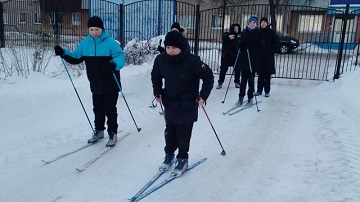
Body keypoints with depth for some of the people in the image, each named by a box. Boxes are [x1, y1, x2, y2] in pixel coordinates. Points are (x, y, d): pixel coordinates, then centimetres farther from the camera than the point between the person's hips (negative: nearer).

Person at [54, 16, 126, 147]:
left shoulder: (110, 42, -15)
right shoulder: (85, 43, 2)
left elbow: (121, 57, -22)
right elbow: (76, 57, 10)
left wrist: (115, 64, -42)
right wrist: (63, 53, -5)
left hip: (110, 85, -5)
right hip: (95, 86, 5)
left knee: (110, 110, 4)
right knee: (98, 109, 18)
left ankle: (112, 134, 18)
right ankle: (99, 130, 35)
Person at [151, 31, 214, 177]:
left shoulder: (192, 61, -21)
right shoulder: (161, 60, -8)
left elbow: (208, 76, -11)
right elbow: (155, 76, 12)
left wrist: (203, 96, -16)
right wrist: (157, 92, 2)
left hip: (187, 105, -4)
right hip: (169, 103, 4)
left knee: (183, 134, 4)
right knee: (170, 132, 15)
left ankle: (182, 159, 22)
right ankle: (169, 155, 35)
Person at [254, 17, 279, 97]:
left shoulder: (271, 32, -2)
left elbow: (276, 41, 0)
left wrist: (271, 49, -5)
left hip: (269, 56, -2)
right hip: (259, 55, 2)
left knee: (267, 74, 2)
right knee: (260, 74, 7)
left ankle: (267, 91, 9)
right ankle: (259, 90, 14)